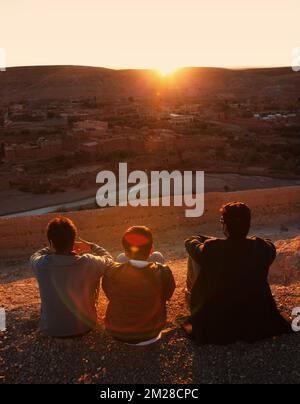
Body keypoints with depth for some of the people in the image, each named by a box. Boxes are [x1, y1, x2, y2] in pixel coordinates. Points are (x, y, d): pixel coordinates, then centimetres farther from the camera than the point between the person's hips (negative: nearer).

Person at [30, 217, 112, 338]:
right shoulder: (88, 263, -25)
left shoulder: (41, 264, -22)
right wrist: (92, 247, 11)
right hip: (84, 327, -1)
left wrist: (57, 247, 7)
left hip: (51, 330, 1)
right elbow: (108, 259, -1)